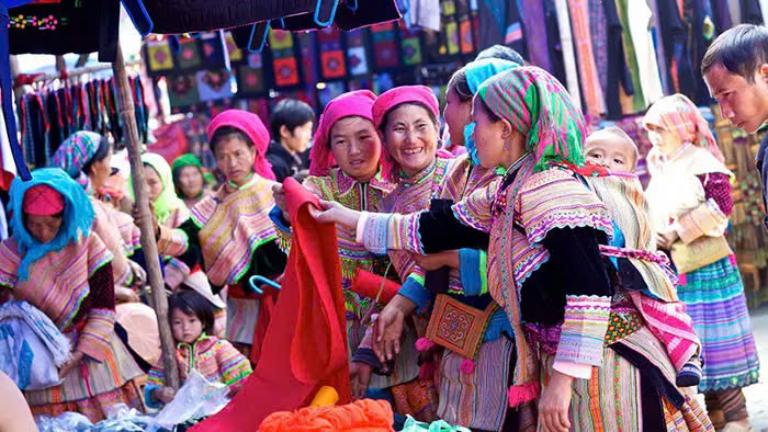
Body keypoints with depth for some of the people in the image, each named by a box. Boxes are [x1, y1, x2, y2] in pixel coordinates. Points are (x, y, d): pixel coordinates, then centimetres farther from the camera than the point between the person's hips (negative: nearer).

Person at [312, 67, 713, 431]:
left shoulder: (550, 187, -17)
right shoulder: (504, 197, 12)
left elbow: (590, 288, -25)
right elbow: (435, 229, 24)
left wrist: (564, 377, -24)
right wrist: (347, 218, 30)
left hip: (603, 365, -9)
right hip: (559, 362, 9)